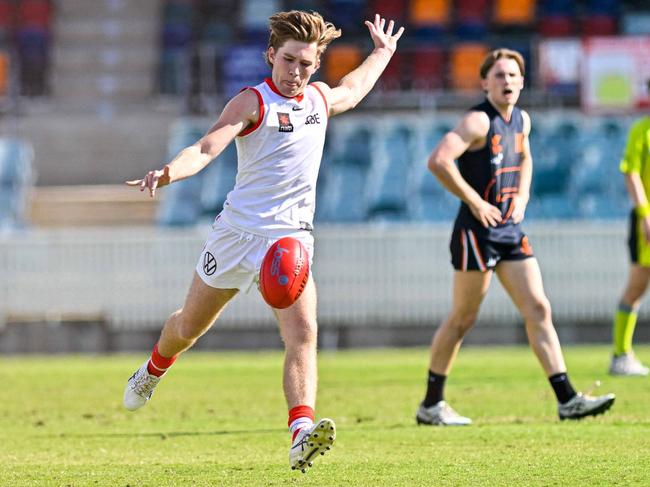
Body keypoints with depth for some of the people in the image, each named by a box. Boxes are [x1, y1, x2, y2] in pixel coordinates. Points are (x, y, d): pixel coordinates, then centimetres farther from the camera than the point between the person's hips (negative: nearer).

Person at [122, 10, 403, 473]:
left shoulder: (320, 98, 9)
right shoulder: (252, 102, -10)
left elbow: (352, 91, 34)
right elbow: (207, 147, -23)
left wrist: (383, 52, 46)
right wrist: (169, 172, -42)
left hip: (291, 238, 3)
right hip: (238, 230, -3)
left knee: (303, 334, -21)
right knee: (189, 327, 16)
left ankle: (302, 434, -33)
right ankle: (153, 371, 50)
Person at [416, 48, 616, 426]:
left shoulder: (521, 120, 11)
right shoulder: (479, 121, -14)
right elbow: (439, 161, -26)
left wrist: (522, 196, 14)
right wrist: (475, 202, -20)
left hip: (511, 231, 7)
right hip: (477, 232, -7)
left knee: (539, 310, 1)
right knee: (463, 319, 0)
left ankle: (568, 399, 0)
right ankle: (431, 405, 12)